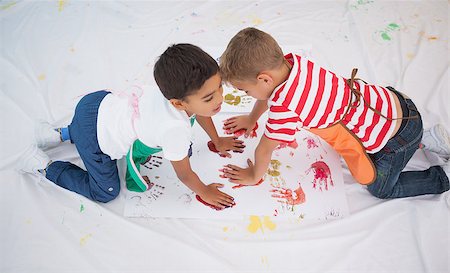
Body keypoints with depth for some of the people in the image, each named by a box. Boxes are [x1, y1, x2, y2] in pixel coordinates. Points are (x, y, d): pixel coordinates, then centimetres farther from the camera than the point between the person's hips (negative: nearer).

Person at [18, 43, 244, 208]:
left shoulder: (185, 90, -16)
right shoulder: (176, 131, -36)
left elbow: (199, 114, 9)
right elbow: (185, 175, -18)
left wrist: (217, 142, 21)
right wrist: (204, 193, 0)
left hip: (102, 103, 7)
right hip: (92, 137, -7)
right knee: (105, 192, 12)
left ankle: (61, 134, 38)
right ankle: (43, 165, 20)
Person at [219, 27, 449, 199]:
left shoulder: (284, 106, -34)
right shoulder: (290, 61, -11)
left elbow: (265, 150, -16)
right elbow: (269, 92, 11)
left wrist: (254, 176, 2)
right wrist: (251, 119, 25)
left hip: (395, 134, -8)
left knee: (381, 189, 14)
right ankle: (423, 139, 31)